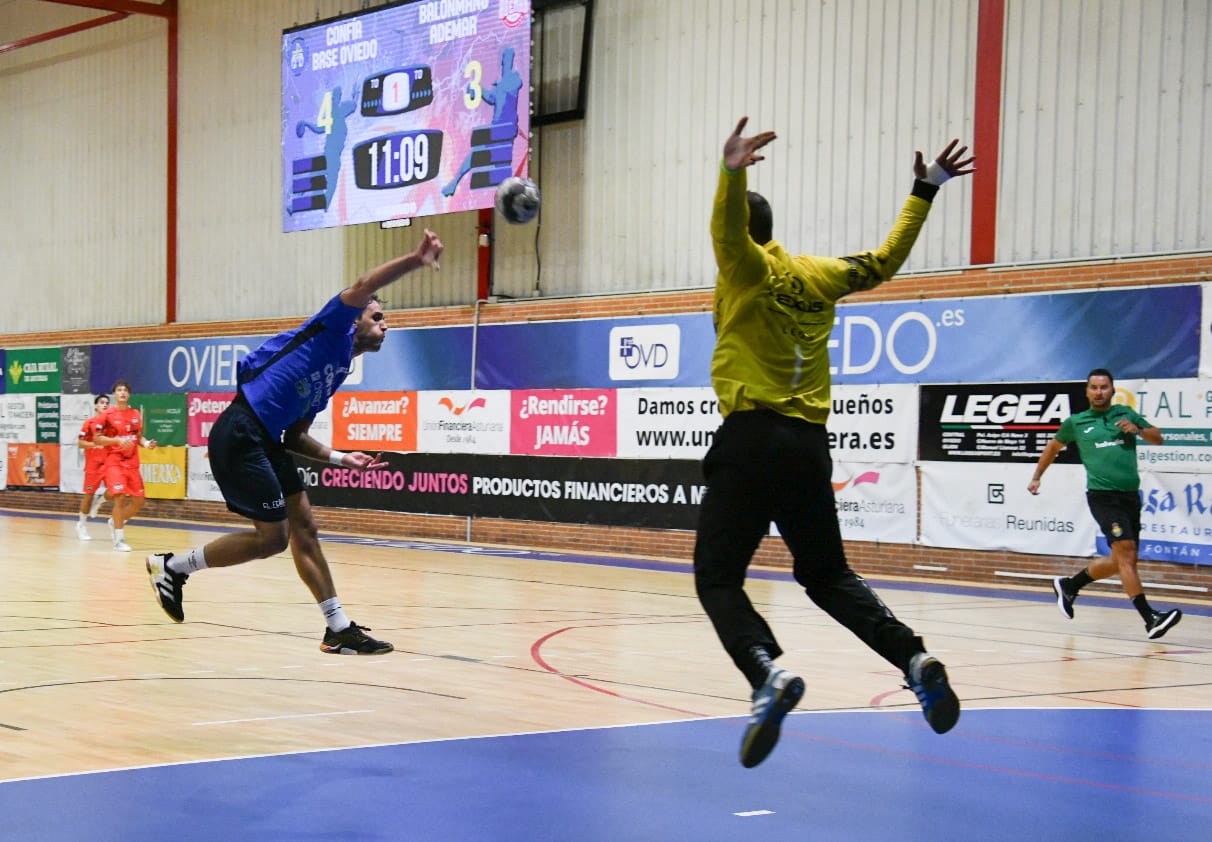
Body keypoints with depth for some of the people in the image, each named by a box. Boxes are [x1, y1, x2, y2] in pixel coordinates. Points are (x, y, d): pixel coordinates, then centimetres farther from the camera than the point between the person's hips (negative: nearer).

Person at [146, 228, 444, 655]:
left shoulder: (338, 374, 23)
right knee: (273, 537, -5)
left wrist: (339, 457, 14)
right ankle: (173, 565, 10)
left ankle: (339, 629, 10)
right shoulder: (332, 332, 1)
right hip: (240, 435, -10)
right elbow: (364, 286, -18)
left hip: (267, 443, 10)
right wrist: (415, 260, -24)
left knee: (304, 528, 7)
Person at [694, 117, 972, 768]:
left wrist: (732, 173, -42)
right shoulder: (819, 275, 14)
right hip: (811, 445, 6)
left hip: (751, 440, -6)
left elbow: (728, 228, -25)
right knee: (828, 576, 16)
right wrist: (924, 191, 36)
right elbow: (885, 260, 28)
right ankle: (914, 657, -3)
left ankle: (767, 672, -27)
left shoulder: (749, 268, -2)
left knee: (717, 578, -2)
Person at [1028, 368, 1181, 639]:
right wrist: (1037, 476, 24)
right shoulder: (1075, 422, 7)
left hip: (1130, 495, 5)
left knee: (1120, 561, 11)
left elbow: (1158, 438, 14)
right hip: (1103, 495, -5)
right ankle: (1150, 618, -22)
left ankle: (1069, 585, 32)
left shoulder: (1126, 414, 13)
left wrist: (1138, 429, -5)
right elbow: (1054, 447, 22)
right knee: (1126, 553, -18)